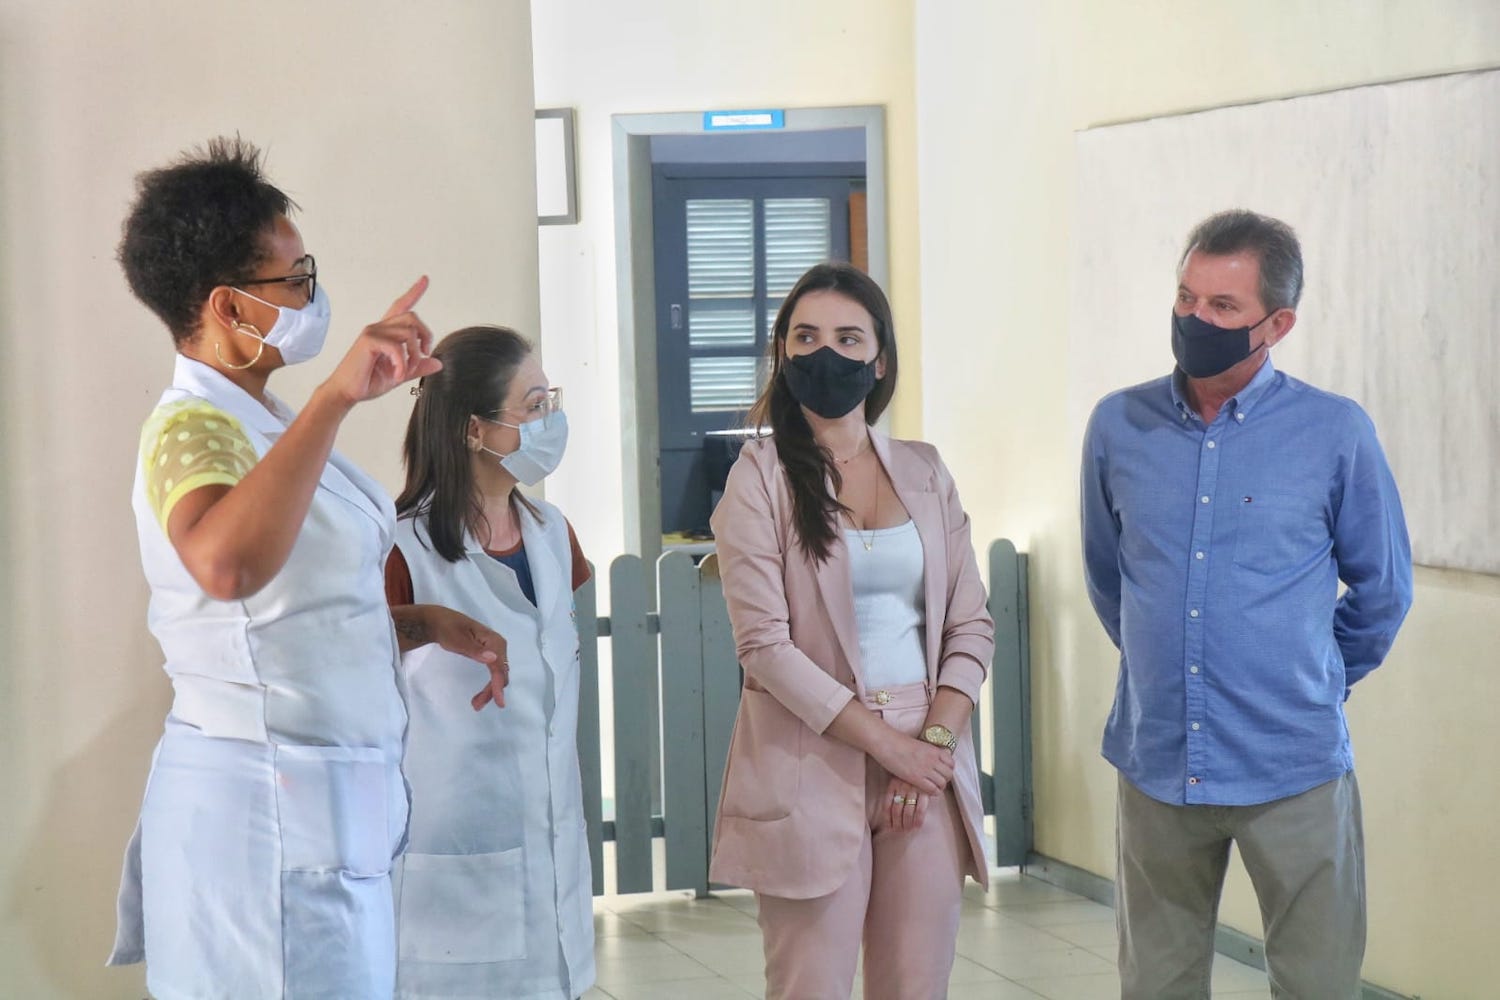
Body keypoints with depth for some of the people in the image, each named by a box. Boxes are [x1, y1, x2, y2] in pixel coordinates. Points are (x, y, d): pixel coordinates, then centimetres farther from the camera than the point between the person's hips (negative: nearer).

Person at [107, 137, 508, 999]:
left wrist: (427, 625, 11)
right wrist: (337, 397, -42)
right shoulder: (192, 427, -16)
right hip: (266, 805, -10)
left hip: (321, 801, 10)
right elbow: (225, 564, -41)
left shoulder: (253, 420, 14)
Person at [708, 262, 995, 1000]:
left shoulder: (924, 472, 11)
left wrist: (935, 742, -6)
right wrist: (888, 744, -11)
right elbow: (764, 644, -9)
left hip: (928, 766, 4)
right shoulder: (760, 477, -1)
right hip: (812, 772, -3)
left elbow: (971, 625, 9)